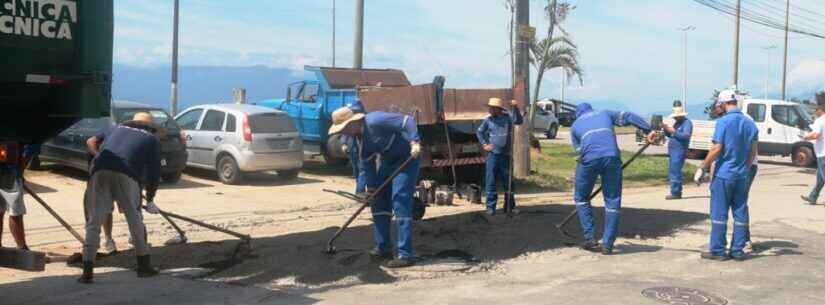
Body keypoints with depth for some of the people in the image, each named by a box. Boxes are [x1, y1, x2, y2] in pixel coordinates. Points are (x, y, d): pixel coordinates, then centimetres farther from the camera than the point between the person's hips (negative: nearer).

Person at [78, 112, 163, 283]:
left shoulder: (118, 129, 33)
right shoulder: (152, 140, 24)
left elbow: (91, 142, 27)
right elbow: (154, 174, 18)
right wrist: (150, 201, 27)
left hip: (100, 171, 2)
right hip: (126, 175, -2)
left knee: (94, 222, 6)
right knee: (135, 220, 14)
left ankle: (88, 272, 1)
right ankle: (144, 266, 23)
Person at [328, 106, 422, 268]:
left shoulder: (374, 121, -26)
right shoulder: (359, 136, 3)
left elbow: (408, 121, -30)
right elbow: (366, 163, 10)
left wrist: (415, 142, -42)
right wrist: (371, 187, 6)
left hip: (407, 158, -10)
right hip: (387, 160, 10)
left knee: (400, 202, -16)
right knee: (378, 200, 12)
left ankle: (406, 254, -14)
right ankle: (383, 248, 23)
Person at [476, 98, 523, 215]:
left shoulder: (508, 117, -2)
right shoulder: (488, 120, 4)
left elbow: (519, 121, -20)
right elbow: (479, 132, 17)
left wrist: (516, 108, -30)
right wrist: (484, 144, 7)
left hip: (506, 154, -1)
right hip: (492, 154, 1)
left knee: (507, 181, 8)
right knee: (490, 181, -2)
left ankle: (510, 205, 22)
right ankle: (490, 207, 3)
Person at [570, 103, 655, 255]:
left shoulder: (575, 125, 28)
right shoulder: (605, 114, 30)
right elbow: (629, 117, 16)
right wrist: (648, 130, 13)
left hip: (589, 158, 0)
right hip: (611, 156, 1)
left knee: (581, 198, 19)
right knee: (613, 201, 9)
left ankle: (590, 239, 15)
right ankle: (607, 245, 7)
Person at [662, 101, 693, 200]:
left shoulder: (687, 122, -7)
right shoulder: (677, 123, 21)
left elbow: (686, 135, -20)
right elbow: (670, 135, 22)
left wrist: (674, 132, -26)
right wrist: (666, 129, 3)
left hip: (679, 151, -10)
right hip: (673, 151, 10)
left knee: (675, 172, -12)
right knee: (672, 172, 12)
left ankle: (675, 193, -11)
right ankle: (676, 192, 17)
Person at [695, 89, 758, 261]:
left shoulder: (723, 122, -12)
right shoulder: (750, 123, 7)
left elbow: (717, 149, -16)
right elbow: (753, 151, 10)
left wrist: (703, 167, -7)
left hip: (723, 174, -6)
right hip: (742, 175, 6)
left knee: (719, 213, 1)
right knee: (740, 213, 9)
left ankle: (718, 250, 3)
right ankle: (738, 250, 12)